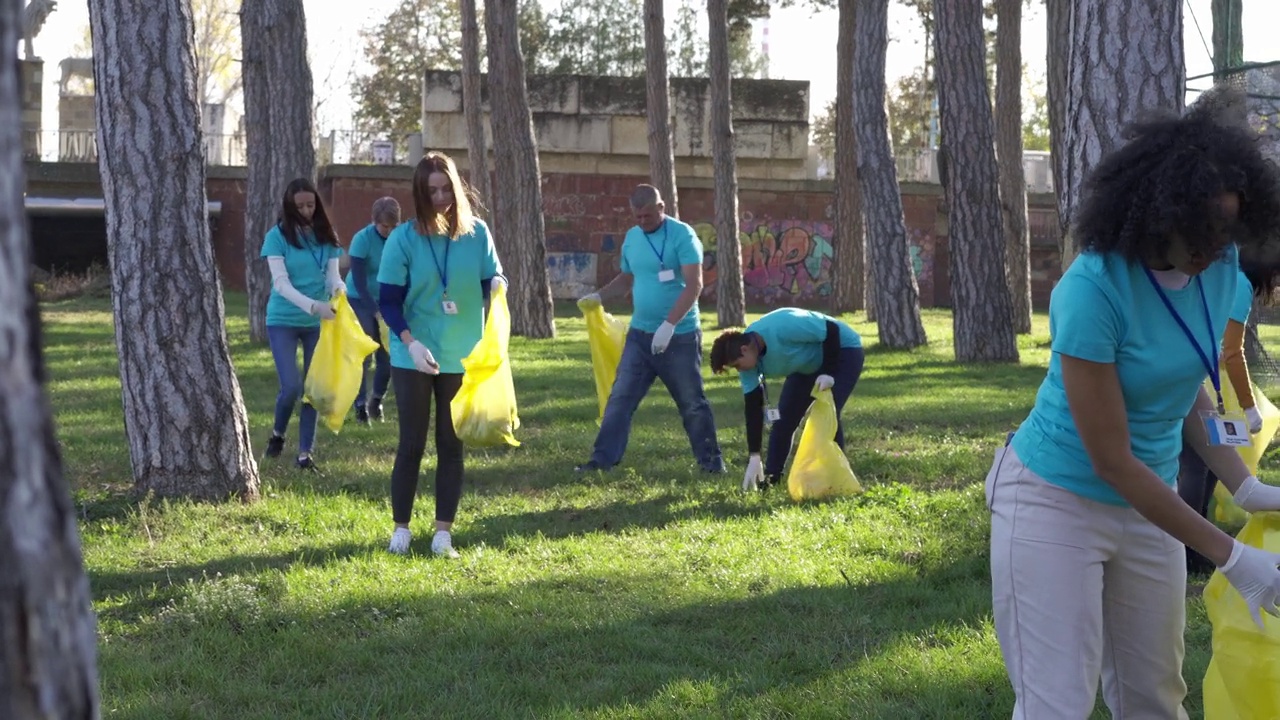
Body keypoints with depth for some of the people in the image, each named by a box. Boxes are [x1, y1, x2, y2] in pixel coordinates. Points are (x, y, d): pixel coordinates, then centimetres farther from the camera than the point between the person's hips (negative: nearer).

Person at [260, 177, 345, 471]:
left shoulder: (326, 237, 1)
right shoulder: (277, 236, -9)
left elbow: (333, 275, -2)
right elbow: (281, 283, -16)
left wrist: (340, 290, -27)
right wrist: (312, 305, -30)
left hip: (318, 322, 3)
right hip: (283, 320, -3)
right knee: (291, 386, -10)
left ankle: (305, 451, 13)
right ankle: (277, 434, 19)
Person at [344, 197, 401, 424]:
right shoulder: (362, 239, -19)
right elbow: (359, 283, -19)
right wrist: (376, 312, -24)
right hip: (361, 301, -3)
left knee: (387, 355, 1)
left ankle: (376, 399, 22)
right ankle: (361, 405, 3)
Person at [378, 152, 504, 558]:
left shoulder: (476, 232, -1)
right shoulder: (404, 238, -7)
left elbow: (493, 280, 5)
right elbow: (388, 300, -7)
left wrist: (497, 284, -20)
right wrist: (410, 343, -20)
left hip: (462, 358, 2)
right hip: (413, 359, -2)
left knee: (452, 445, 6)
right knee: (411, 444, 4)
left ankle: (443, 532, 12)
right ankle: (401, 528, 16)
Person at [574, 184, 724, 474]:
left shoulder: (682, 235, -12)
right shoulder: (632, 237, 8)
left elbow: (694, 285, -19)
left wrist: (669, 324, -26)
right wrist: (599, 296, 5)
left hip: (679, 336, -5)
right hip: (640, 333, 6)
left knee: (692, 402, 5)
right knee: (620, 398, 2)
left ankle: (710, 460, 18)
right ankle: (603, 459, 6)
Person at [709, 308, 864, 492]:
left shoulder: (784, 327, -40)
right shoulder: (749, 361, -16)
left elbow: (832, 330, -31)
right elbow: (753, 409, -12)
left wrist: (829, 373, -30)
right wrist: (754, 456, -14)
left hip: (843, 350, -7)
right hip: (807, 365, 7)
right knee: (784, 417, 2)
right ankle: (770, 477, 12)